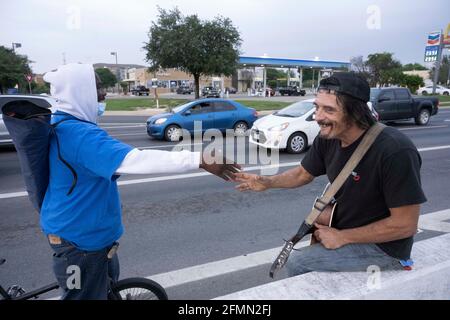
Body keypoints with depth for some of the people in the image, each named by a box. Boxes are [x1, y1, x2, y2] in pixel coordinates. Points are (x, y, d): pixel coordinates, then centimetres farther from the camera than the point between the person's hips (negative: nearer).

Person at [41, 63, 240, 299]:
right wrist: (200, 160, -43)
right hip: (79, 237, -10)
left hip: (79, 229, 10)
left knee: (107, 278, 29)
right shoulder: (79, 133, -30)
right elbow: (135, 159, -42)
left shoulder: (62, 126, 4)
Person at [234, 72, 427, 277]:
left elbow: (405, 225, -26)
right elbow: (303, 174, 6)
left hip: (384, 247, -7)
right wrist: (267, 182, -10)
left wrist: (342, 237, -20)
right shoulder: (328, 137, -10)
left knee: (296, 263, -13)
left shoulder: (395, 151, -31)